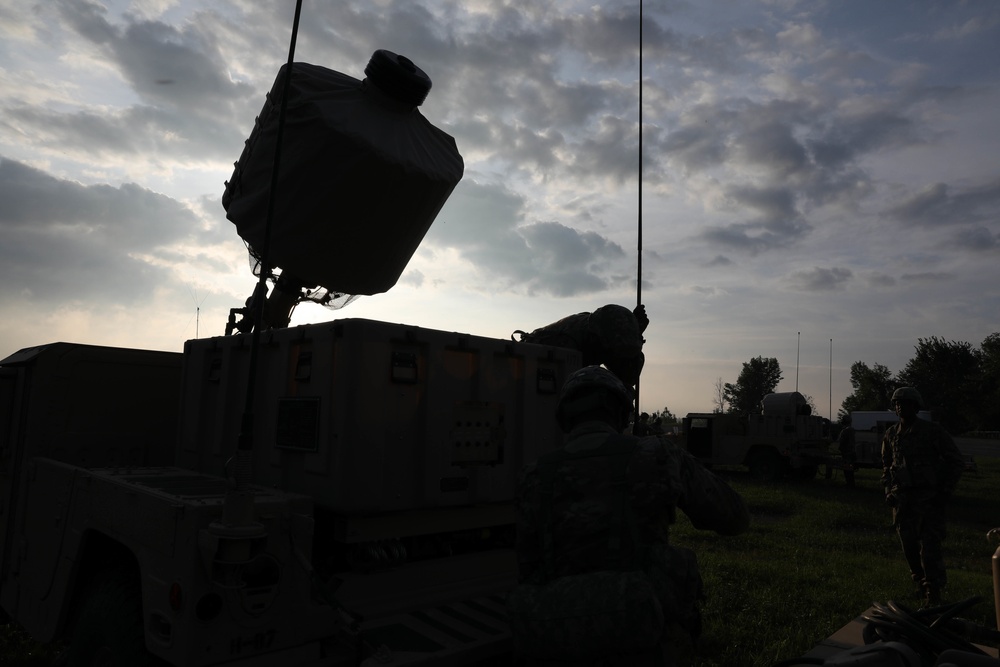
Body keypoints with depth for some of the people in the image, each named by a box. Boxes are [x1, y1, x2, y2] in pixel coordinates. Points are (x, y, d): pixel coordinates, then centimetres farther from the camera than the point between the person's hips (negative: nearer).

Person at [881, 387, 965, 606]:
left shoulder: (932, 431, -6)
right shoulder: (891, 434, 8)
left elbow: (956, 463, -1)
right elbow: (886, 465, 19)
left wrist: (945, 492, -7)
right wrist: (888, 491, 8)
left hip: (928, 498, -4)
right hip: (902, 498, 5)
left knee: (930, 547, -7)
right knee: (909, 546, 9)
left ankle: (933, 593, 3)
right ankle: (921, 584, 28)